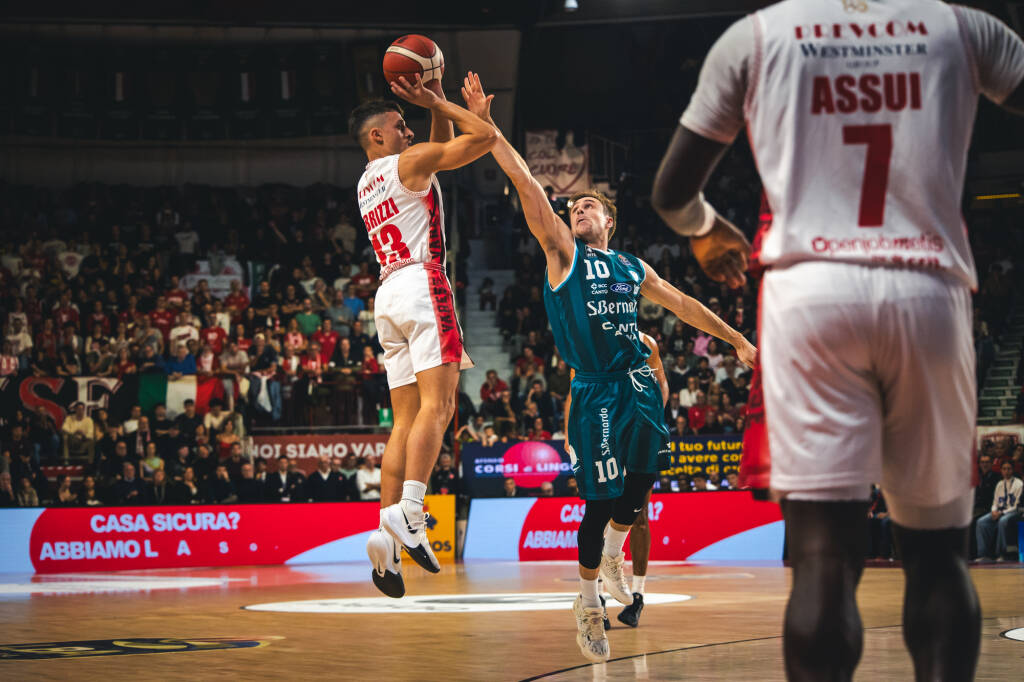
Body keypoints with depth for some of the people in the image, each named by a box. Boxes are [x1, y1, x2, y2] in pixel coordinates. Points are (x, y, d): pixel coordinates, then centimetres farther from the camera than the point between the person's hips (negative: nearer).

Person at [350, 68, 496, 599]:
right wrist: (437, 103, 8)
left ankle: (386, 534, -7)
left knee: (406, 421, 4)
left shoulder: (365, 183, 26)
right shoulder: (408, 163, 2)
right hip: (422, 284, -8)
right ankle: (408, 510, -34)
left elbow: (443, 151, 37)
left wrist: (438, 104, 27)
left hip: (388, 296, 8)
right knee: (436, 404, -17)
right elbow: (484, 137, -2)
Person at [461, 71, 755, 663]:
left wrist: (737, 339, 26)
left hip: (639, 383, 4)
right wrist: (486, 124, -10)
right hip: (595, 391, -4)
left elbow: (683, 304, 25)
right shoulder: (564, 253, 3)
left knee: (640, 482, 0)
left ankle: (614, 554, 28)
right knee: (602, 497, -6)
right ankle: (589, 600, 7)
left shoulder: (634, 268, 17)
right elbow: (526, 183, -4)